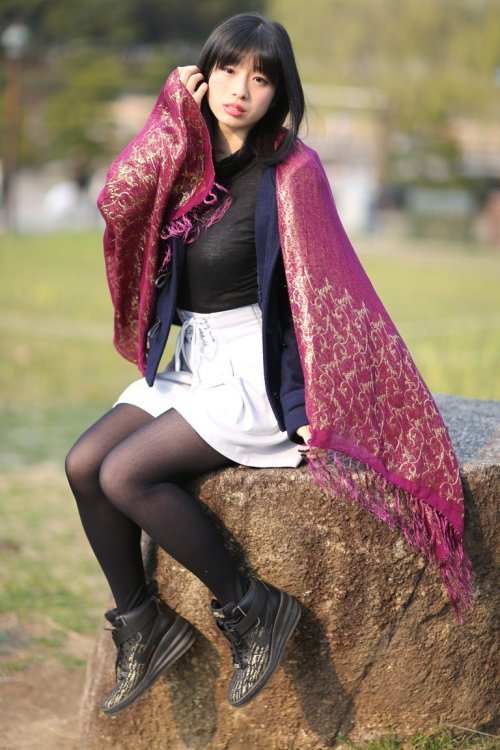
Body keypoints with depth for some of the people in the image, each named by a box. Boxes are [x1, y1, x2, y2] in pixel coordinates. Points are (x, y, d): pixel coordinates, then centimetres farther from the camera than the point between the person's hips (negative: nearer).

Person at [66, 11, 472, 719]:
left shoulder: (291, 171, -12)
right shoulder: (193, 160, 8)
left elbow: (323, 292, -13)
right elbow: (117, 200, -8)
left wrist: (311, 411, -17)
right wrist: (172, 110, -8)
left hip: (256, 369, -7)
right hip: (191, 361, 7)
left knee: (125, 474, -21)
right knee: (83, 463, -7)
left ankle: (252, 608, -8)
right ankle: (141, 624, 7)